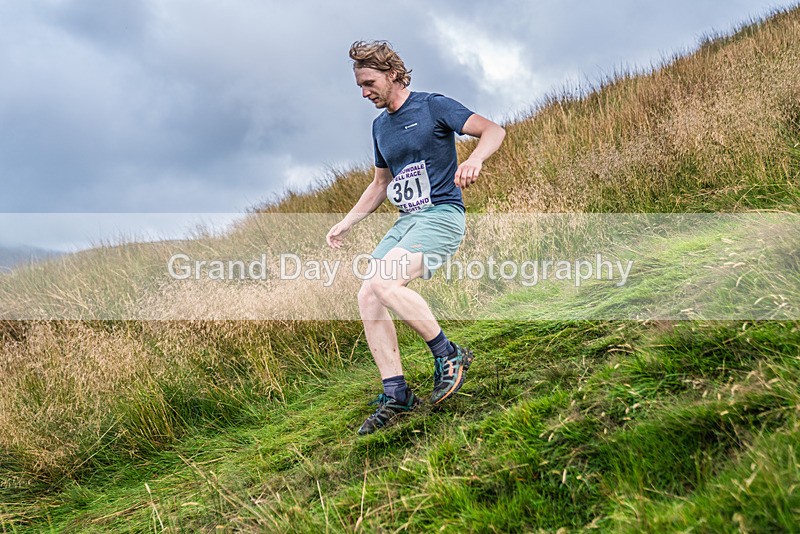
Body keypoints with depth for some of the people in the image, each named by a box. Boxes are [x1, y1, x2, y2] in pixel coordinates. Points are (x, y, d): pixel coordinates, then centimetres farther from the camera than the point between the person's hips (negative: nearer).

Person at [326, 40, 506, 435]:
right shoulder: (380, 126, 17)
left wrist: (474, 160, -32)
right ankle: (396, 395, -1)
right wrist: (347, 222, 20)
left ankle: (448, 356, -11)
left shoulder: (433, 106, -4)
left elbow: (493, 130, -12)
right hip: (406, 221, 8)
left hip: (442, 214, -8)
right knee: (367, 297, -8)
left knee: (384, 283, -28)